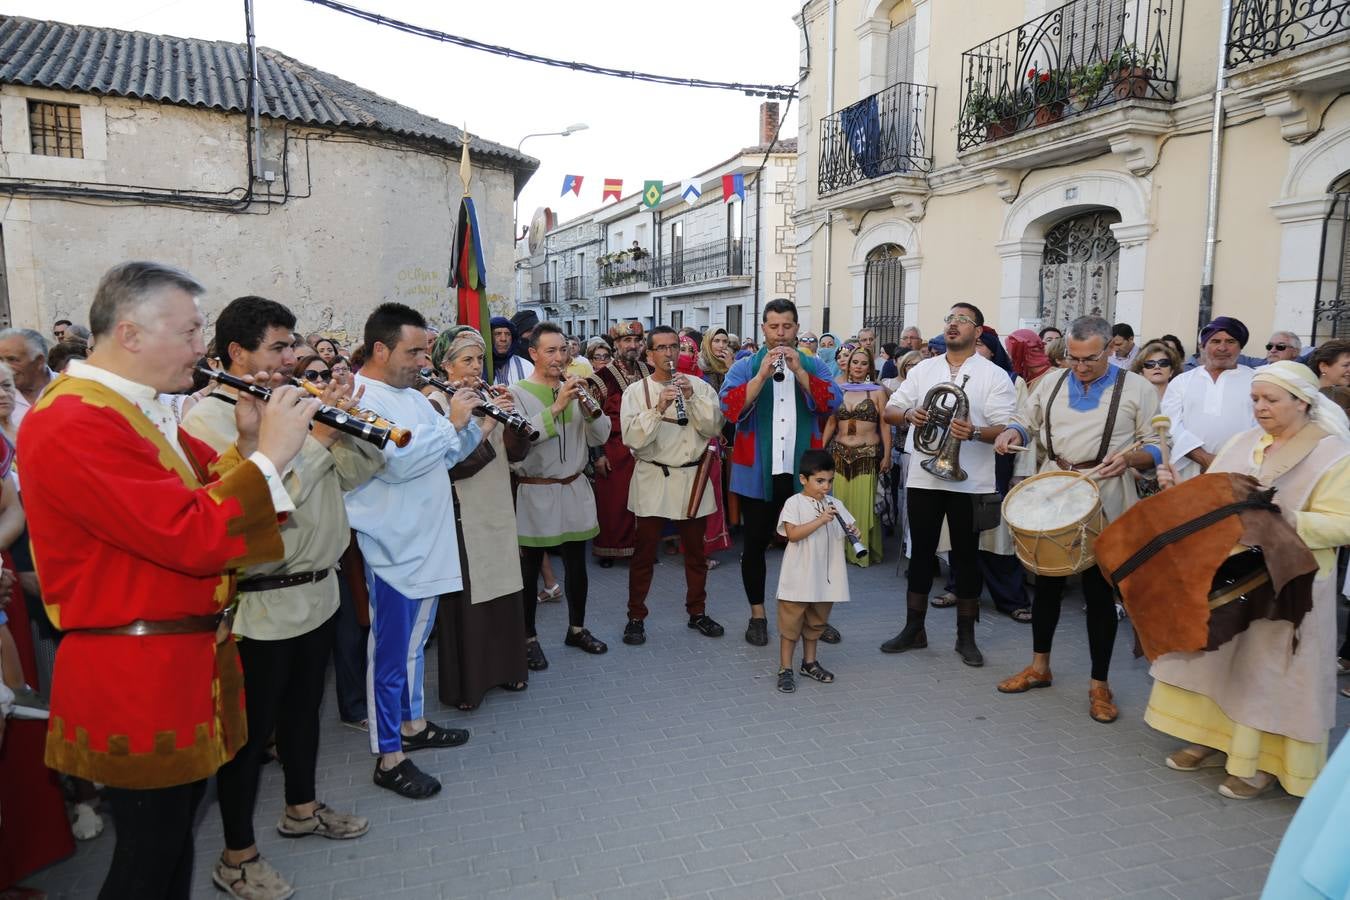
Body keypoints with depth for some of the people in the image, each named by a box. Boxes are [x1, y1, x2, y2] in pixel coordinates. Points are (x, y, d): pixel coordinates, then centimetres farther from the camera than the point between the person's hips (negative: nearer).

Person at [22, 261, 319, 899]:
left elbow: (206, 488, 13)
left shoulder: (142, 410, 9)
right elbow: (193, 537, -31)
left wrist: (250, 440, -4)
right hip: (136, 684, -10)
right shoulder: (72, 425, -24)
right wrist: (270, 453, -23)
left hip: (186, 662, 10)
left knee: (178, 831, 24)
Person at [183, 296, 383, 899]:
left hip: (317, 591, 7)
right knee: (252, 728, 8)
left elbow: (364, 466, 5)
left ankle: (302, 808, 44)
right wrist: (316, 435, -25)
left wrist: (342, 416, -10)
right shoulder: (208, 418, -15)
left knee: (303, 707, 23)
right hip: (260, 605, -7)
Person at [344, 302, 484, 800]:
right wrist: (450, 423, -22)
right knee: (391, 652, 3)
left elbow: (448, 455, 15)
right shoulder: (361, 399, -17)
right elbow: (396, 463, -29)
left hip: (429, 543, 9)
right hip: (394, 548, -9)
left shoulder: (412, 395, 11)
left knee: (414, 643, 22)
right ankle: (389, 759, 16)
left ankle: (413, 724, 39)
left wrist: (474, 420, -1)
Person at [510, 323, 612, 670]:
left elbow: (600, 436, 2)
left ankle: (576, 629, 30)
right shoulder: (518, 393, -7)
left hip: (575, 490, 5)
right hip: (535, 494, -4)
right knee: (530, 571, 6)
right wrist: (556, 407, -26)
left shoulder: (575, 389, 7)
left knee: (577, 566, 14)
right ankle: (529, 638, 20)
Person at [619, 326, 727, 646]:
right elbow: (632, 437, -12)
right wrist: (658, 408, -23)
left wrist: (692, 398, -16)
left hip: (693, 479, 2)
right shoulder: (636, 390, -2)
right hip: (652, 480, -2)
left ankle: (697, 612, 29)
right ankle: (636, 617, 17)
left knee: (696, 551, 13)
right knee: (644, 553, 3)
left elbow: (714, 427, -5)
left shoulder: (699, 386, 4)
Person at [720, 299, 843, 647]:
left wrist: (798, 370, -18)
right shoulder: (744, 367, 2)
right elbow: (730, 407, -14)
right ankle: (757, 616, 21)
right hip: (758, 473, -1)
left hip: (803, 473, 2)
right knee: (755, 544, 7)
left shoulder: (813, 366, 8)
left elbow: (833, 402, -9)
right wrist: (763, 374, -22)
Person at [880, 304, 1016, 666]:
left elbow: (1005, 427, -8)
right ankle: (914, 628, 23)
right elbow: (890, 409, 10)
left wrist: (975, 432, -27)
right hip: (923, 477, 3)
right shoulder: (923, 369, 10)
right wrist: (908, 414, -12)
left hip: (969, 482, -3)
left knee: (966, 556, 7)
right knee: (921, 552, 10)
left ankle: (966, 636, 21)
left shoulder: (994, 375, 0)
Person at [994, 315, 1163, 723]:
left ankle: (1100, 684, 18)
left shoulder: (1137, 389, -2)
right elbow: (1027, 421, 15)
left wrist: (1129, 457, -23)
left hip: (1104, 500, -3)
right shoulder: (1052, 382, 8)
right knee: (1046, 582, 12)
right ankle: (1039, 666, 28)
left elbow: (1157, 447, -3)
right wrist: (1013, 433, -8)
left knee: (1100, 591, 3)